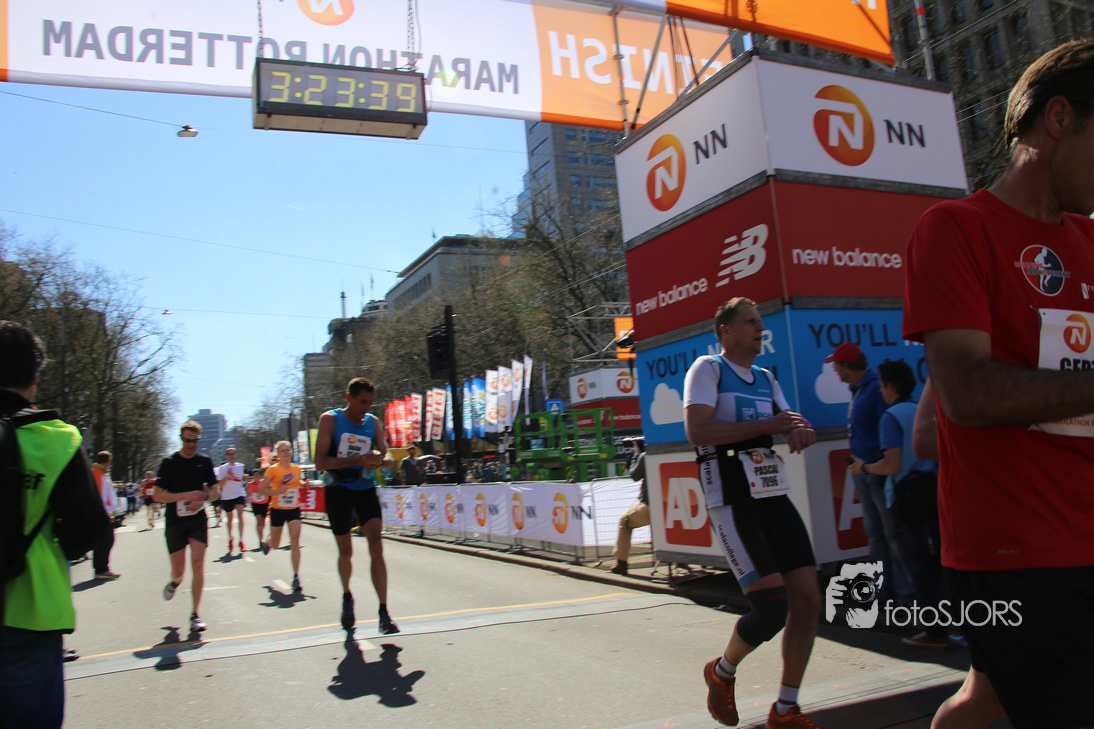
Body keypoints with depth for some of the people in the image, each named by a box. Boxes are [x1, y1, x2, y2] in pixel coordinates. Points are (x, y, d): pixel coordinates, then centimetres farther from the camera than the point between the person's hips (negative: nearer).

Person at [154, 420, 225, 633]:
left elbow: (215, 491, 9)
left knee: (198, 565, -10)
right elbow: (158, 495, -7)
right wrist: (186, 496, -20)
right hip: (175, 522, -1)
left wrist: (203, 497, -13)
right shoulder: (169, 462, -4)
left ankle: (195, 615, 1)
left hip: (198, 520, 1)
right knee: (178, 572, 3)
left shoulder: (205, 461, 4)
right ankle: (175, 582, 42)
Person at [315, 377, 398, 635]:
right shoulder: (330, 419, -6)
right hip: (338, 489, -2)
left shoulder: (374, 422, 5)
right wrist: (358, 460, -26)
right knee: (345, 552, 6)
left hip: (366, 488, 2)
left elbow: (389, 458, 4)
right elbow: (320, 462, -14)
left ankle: (384, 614, -12)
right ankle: (347, 597, 36)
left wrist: (379, 460, -21)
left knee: (376, 547, -12)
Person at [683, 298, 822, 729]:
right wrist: (767, 425, -17)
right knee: (772, 608, -12)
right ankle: (722, 673, 19)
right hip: (732, 501, -7)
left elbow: (791, 424, 16)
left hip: (774, 498, 8)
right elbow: (697, 432, -17)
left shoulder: (766, 379, 20)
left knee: (807, 601, 2)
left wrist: (800, 430, -10)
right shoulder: (708, 369, -3)